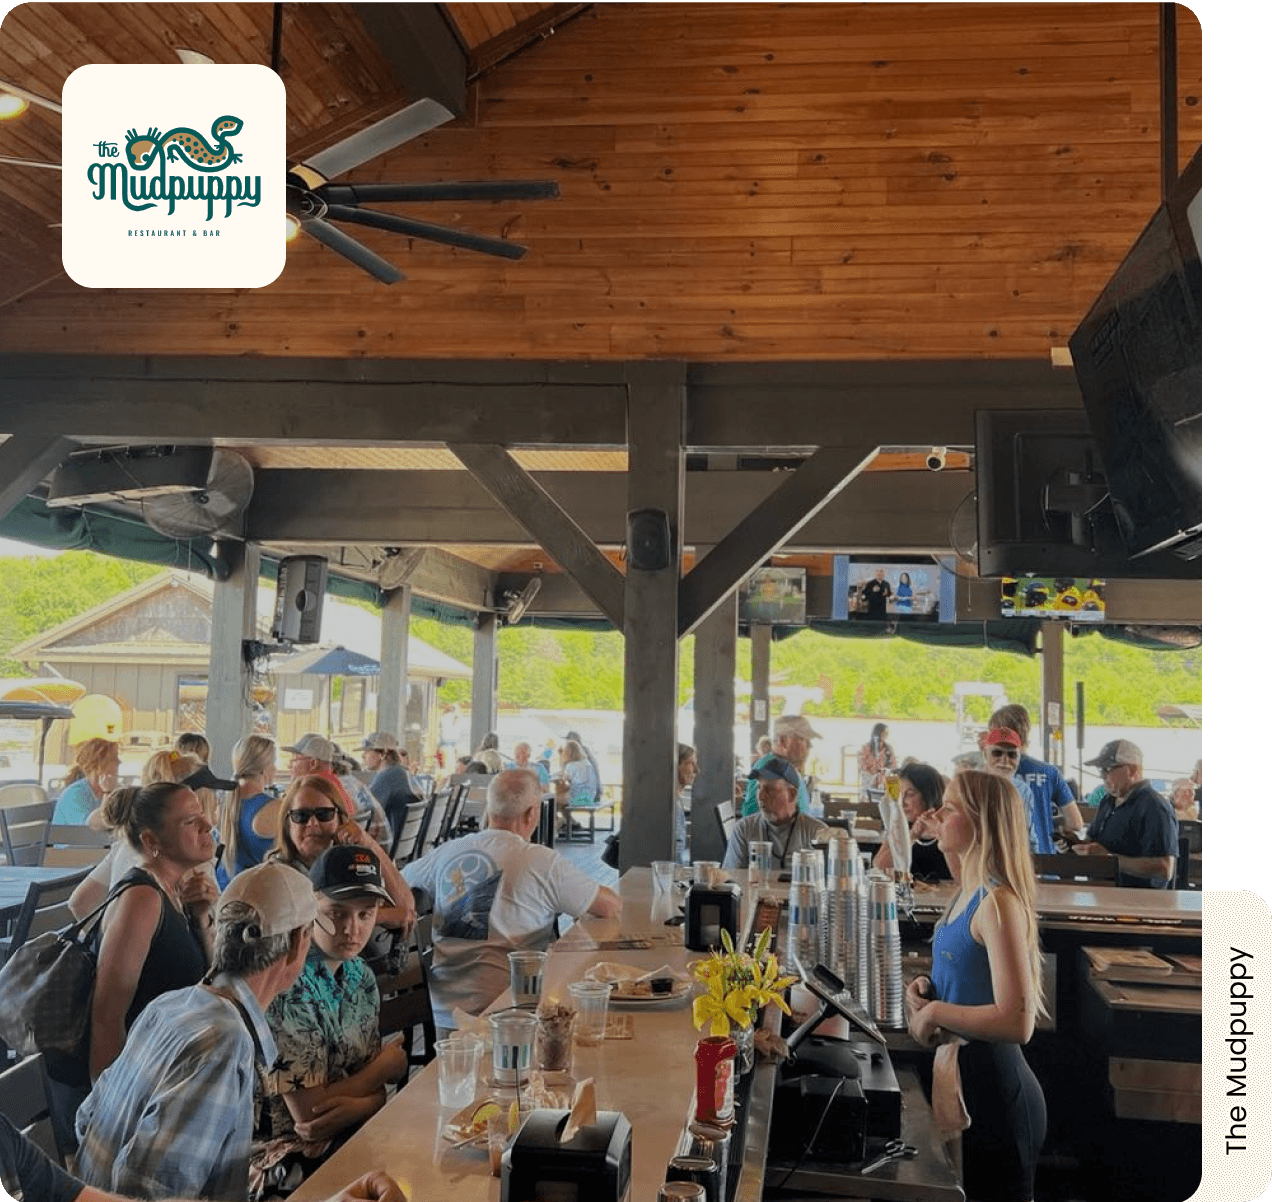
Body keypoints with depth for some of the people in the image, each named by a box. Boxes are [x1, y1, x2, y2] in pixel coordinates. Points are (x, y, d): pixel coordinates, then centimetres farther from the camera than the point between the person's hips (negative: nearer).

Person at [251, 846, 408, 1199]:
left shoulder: (360, 976, 3)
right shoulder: (286, 986, -22)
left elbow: (373, 1087, 5)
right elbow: (308, 1113, -20)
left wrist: (356, 1107, -19)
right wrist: (386, 1066, -5)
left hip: (347, 1138, 7)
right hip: (282, 1164, -7)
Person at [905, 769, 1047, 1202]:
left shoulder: (999, 903, -21)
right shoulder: (965, 897, 8)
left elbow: (1017, 1023, -28)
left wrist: (936, 1012, -20)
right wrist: (925, 990, 3)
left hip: (993, 1087, -9)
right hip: (962, 1082, 9)